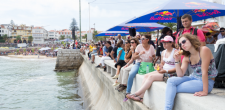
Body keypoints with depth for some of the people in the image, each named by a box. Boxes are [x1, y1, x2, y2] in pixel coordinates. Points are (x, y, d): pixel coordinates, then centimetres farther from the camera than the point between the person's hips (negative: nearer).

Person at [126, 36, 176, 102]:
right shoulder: (163, 52, 14)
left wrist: (166, 71, -23)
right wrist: (160, 67, 0)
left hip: (171, 73, -8)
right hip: (163, 71, 8)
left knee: (151, 76, -24)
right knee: (146, 75, -14)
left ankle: (136, 94, -21)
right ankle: (140, 96, -21)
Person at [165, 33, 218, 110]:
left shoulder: (204, 50, -16)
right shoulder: (187, 57, 5)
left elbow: (204, 72, -19)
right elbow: (180, 75, -1)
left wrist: (205, 91, -19)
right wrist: (177, 60, -13)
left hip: (207, 82, -6)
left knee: (173, 89, -16)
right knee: (171, 81, -16)